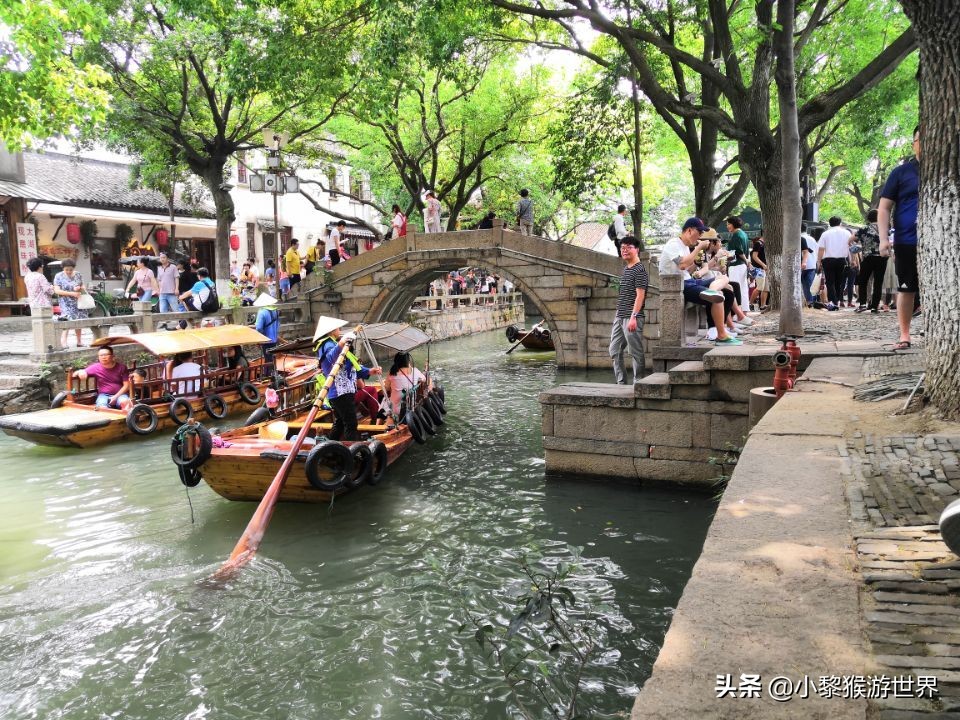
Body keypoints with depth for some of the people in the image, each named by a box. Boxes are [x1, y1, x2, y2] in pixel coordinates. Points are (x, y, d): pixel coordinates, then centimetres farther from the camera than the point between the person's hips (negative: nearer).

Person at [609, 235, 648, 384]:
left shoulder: (639, 269, -9)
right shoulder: (625, 269, 17)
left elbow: (640, 295, -16)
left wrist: (633, 317, -22)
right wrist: (618, 314, 18)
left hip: (632, 317, -9)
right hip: (620, 317, 9)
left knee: (635, 352, -2)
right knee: (614, 350, 10)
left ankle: (638, 382, 6)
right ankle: (621, 382, 18)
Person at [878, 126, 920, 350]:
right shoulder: (901, 172, 4)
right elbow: (884, 207, 1)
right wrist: (884, 238, -9)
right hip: (907, 243, -2)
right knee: (906, 289, 3)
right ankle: (904, 335, 12)